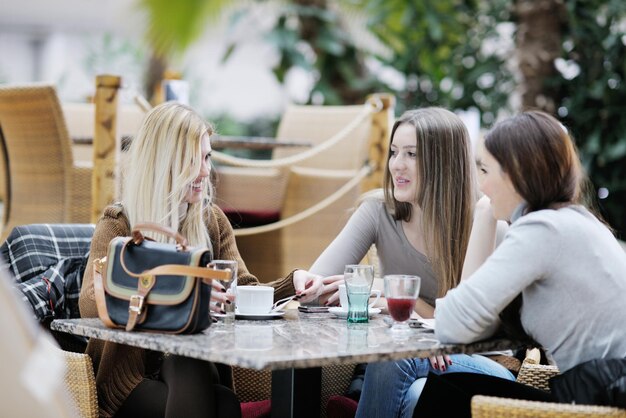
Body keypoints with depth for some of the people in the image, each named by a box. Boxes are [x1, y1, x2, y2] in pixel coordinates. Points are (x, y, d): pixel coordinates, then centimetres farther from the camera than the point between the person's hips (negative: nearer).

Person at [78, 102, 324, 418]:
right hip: (134, 377, -4)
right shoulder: (117, 226, -3)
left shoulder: (212, 221, 13)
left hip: (195, 364, 4)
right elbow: (91, 304, -20)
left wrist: (291, 284, -14)